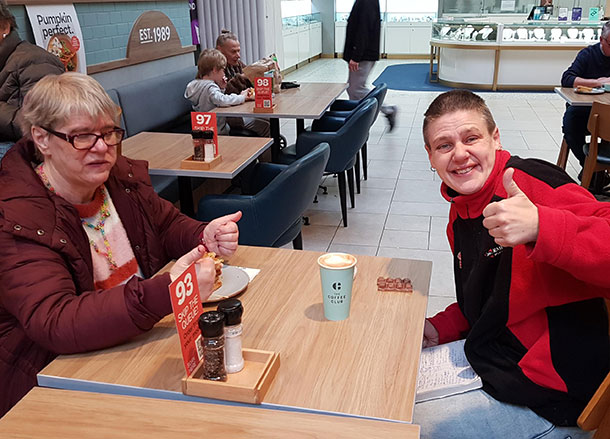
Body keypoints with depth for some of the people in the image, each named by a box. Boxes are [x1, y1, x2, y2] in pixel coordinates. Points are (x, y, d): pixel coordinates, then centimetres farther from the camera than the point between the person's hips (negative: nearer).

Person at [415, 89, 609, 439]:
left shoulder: (534, 184, -23)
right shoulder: (460, 215, 5)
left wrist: (540, 227, -51)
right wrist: (441, 328, 5)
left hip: (547, 402, -8)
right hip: (484, 358, 8)